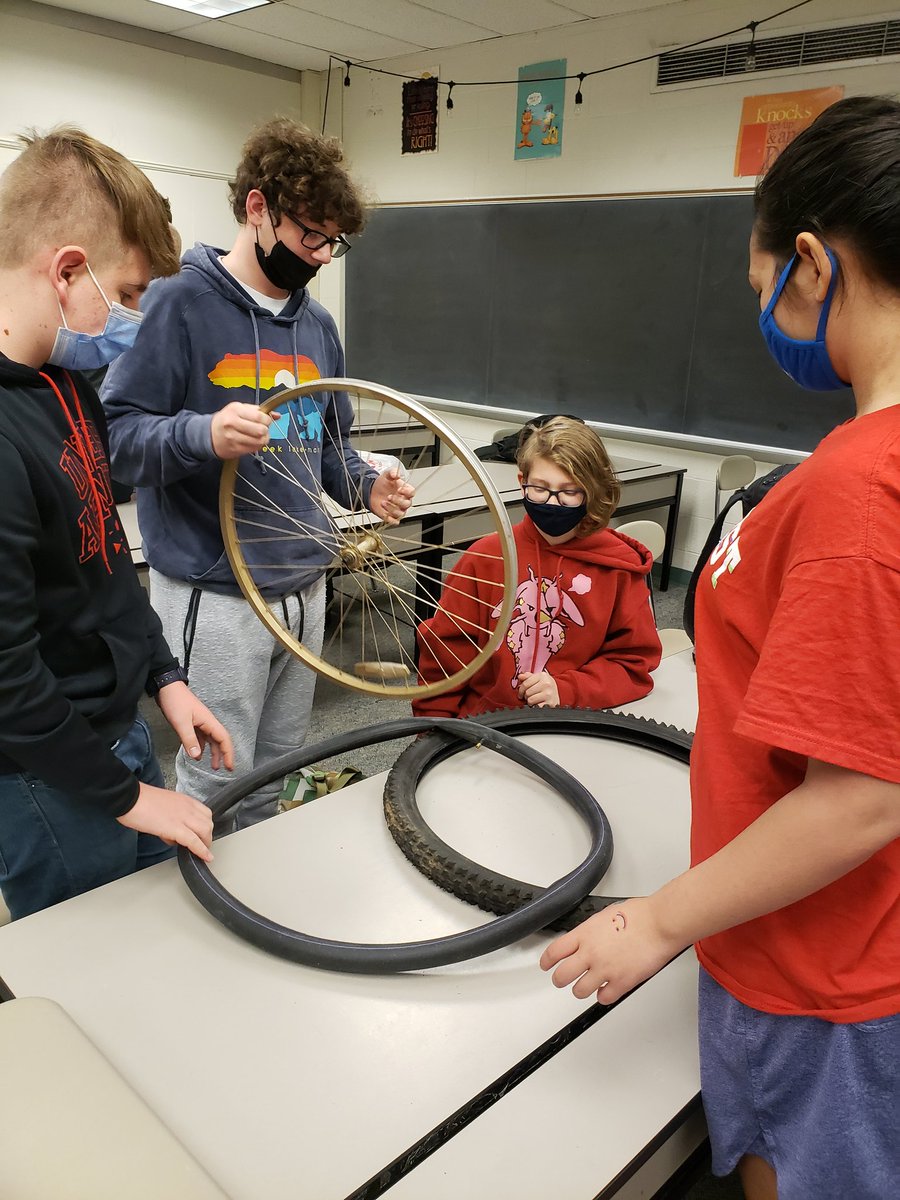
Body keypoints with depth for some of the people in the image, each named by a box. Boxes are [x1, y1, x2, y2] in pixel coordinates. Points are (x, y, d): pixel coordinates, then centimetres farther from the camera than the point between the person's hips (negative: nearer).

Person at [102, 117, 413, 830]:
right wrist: (204, 436, -32)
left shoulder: (317, 323, 13)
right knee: (218, 787, 3)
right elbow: (118, 433, -13)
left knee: (276, 776, 20)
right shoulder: (179, 302, -9)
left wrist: (367, 487, 0)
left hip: (304, 588, 7)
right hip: (213, 594, -6)